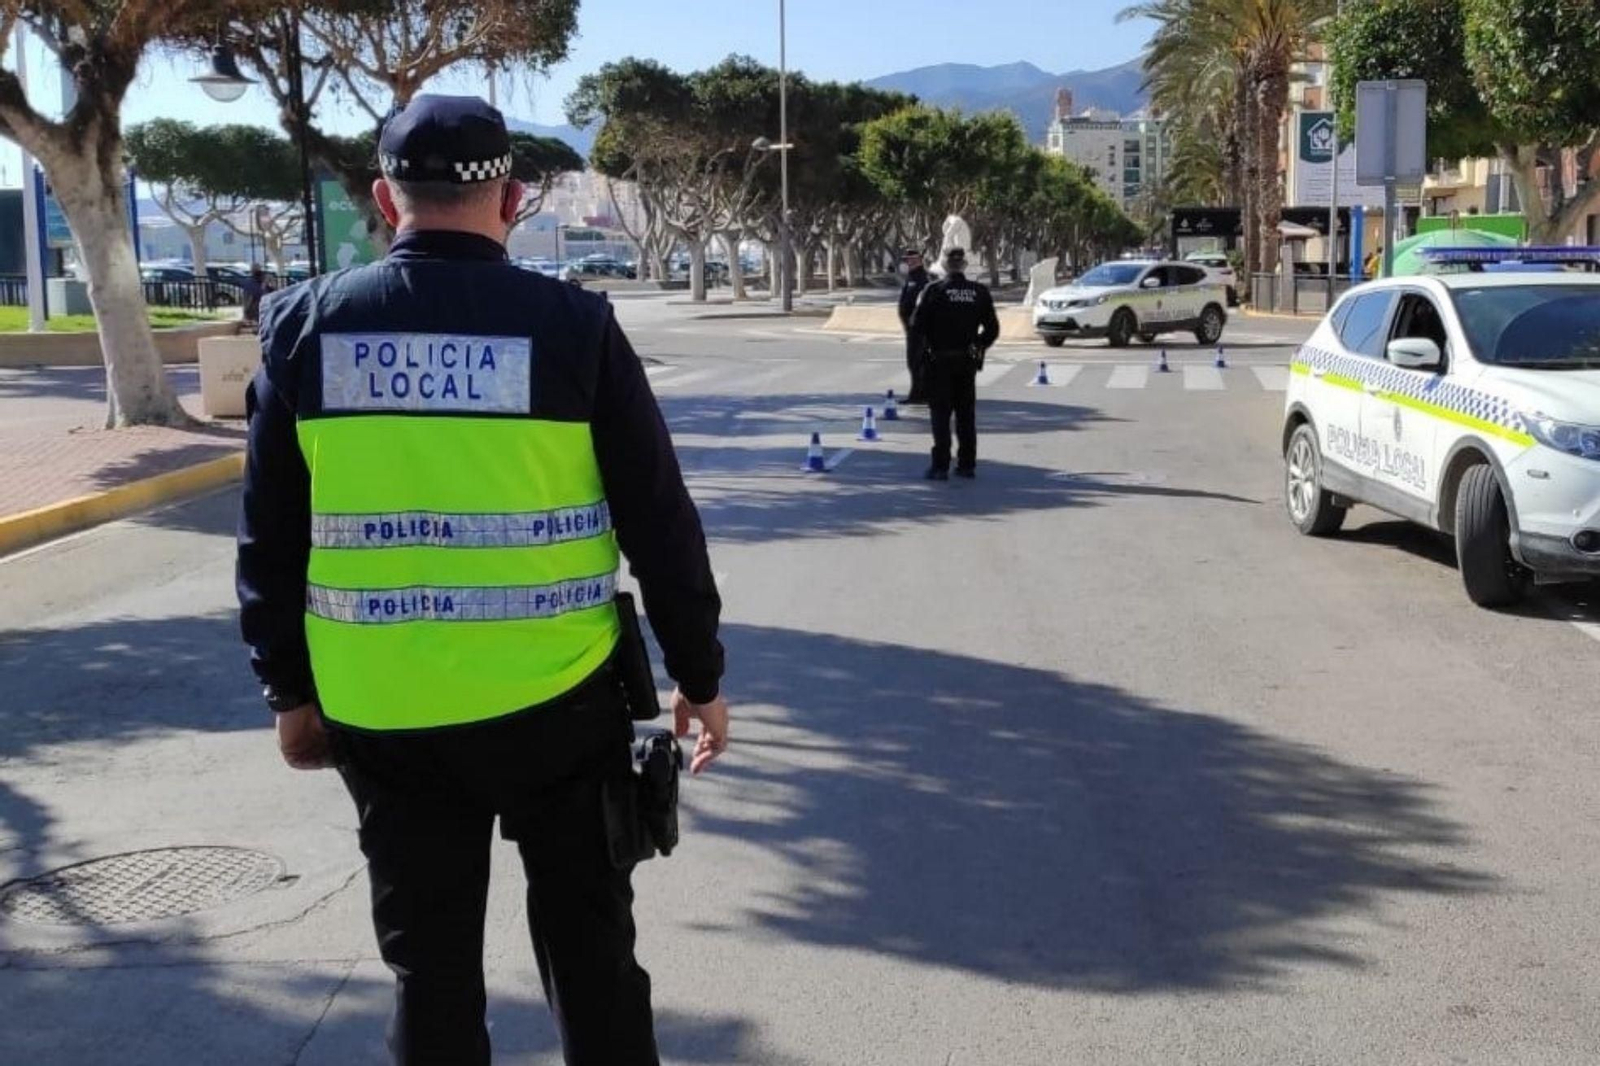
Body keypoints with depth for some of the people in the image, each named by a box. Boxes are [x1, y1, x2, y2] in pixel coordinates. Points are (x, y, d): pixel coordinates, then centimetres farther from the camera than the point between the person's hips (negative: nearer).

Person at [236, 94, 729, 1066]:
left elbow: (270, 537, 3)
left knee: (429, 962, 14)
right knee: (589, 943, 15)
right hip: (555, 702, -1)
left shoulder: (308, 326, -2)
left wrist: (291, 690, 14)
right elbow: (661, 523, -4)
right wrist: (699, 676, 7)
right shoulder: (573, 325, -7)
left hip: (384, 713, 2)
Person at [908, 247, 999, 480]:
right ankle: (967, 464, 16)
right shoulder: (980, 292, 1)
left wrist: (924, 345, 6)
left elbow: (917, 326, -11)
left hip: (940, 360, -3)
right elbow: (992, 329, 4)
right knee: (966, 414, 13)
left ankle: (941, 466, -3)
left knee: (940, 415, 1)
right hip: (968, 361, 3)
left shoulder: (934, 291, -10)